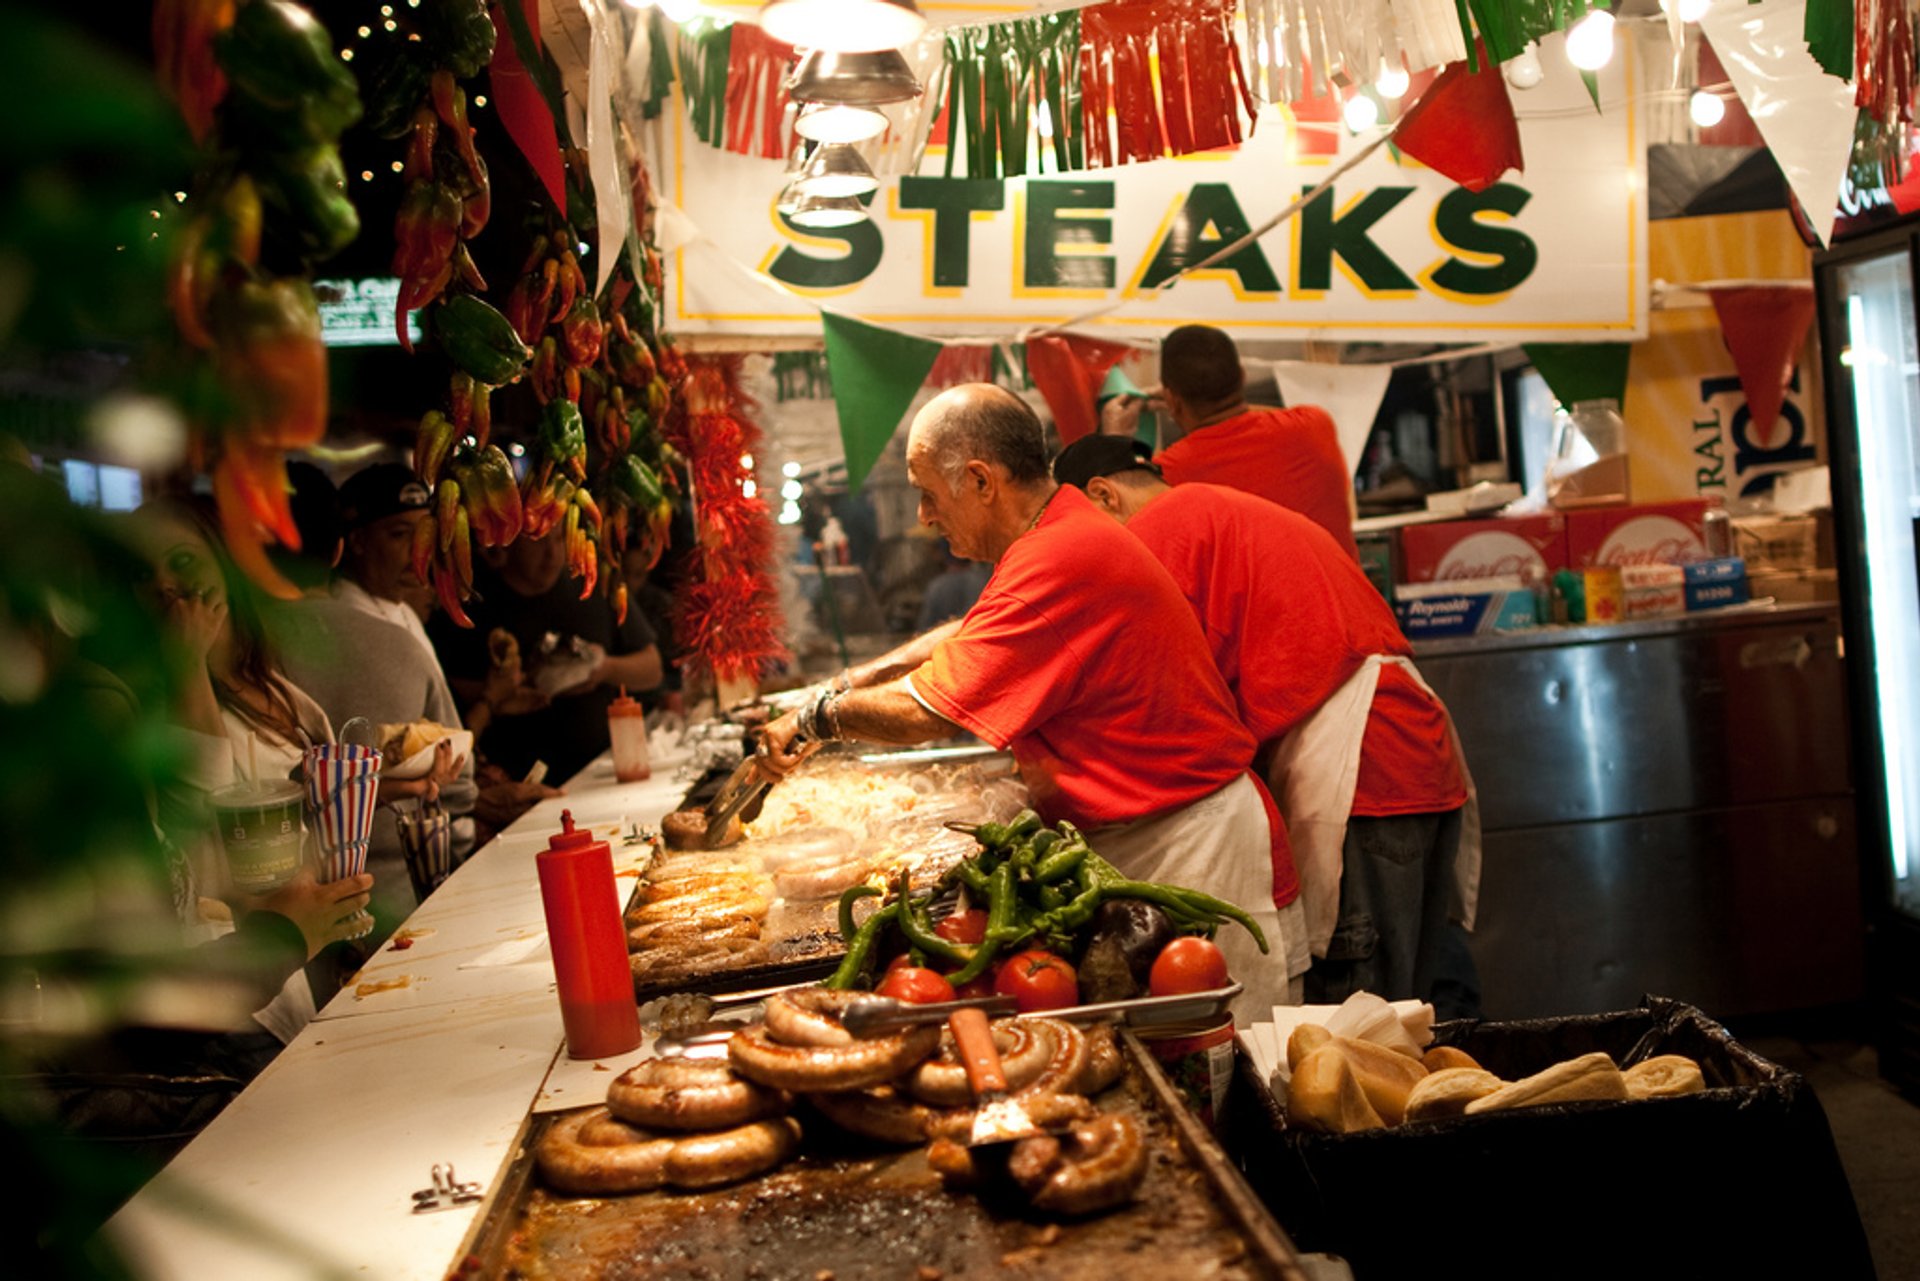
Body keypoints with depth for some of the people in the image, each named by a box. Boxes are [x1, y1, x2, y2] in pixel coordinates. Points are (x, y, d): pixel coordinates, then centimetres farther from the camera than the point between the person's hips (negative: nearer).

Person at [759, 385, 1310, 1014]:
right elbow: (965, 637, 23)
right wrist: (841, 686, 17)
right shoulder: (1063, 532, 8)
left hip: (1192, 850, -10)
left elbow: (927, 712, -19)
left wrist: (817, 716, -1)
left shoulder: (1064, 562, -24)